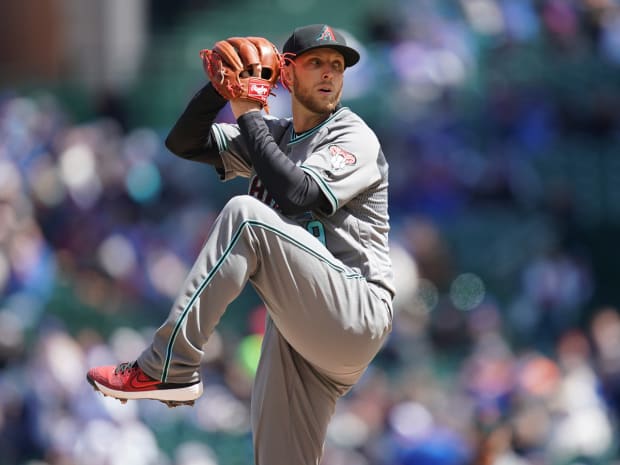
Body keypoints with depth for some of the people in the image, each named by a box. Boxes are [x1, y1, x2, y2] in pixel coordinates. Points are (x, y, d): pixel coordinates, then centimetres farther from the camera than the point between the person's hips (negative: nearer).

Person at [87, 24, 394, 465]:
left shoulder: (354, 138, -1)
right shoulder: (274, 135, 20)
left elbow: (296, 194, -18)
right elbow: (184, 142, 17)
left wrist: (248, 115, -8)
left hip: (357, 317, -7)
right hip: (297, 324, 7)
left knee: (246, 215, -24)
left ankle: (167, 368, -25)